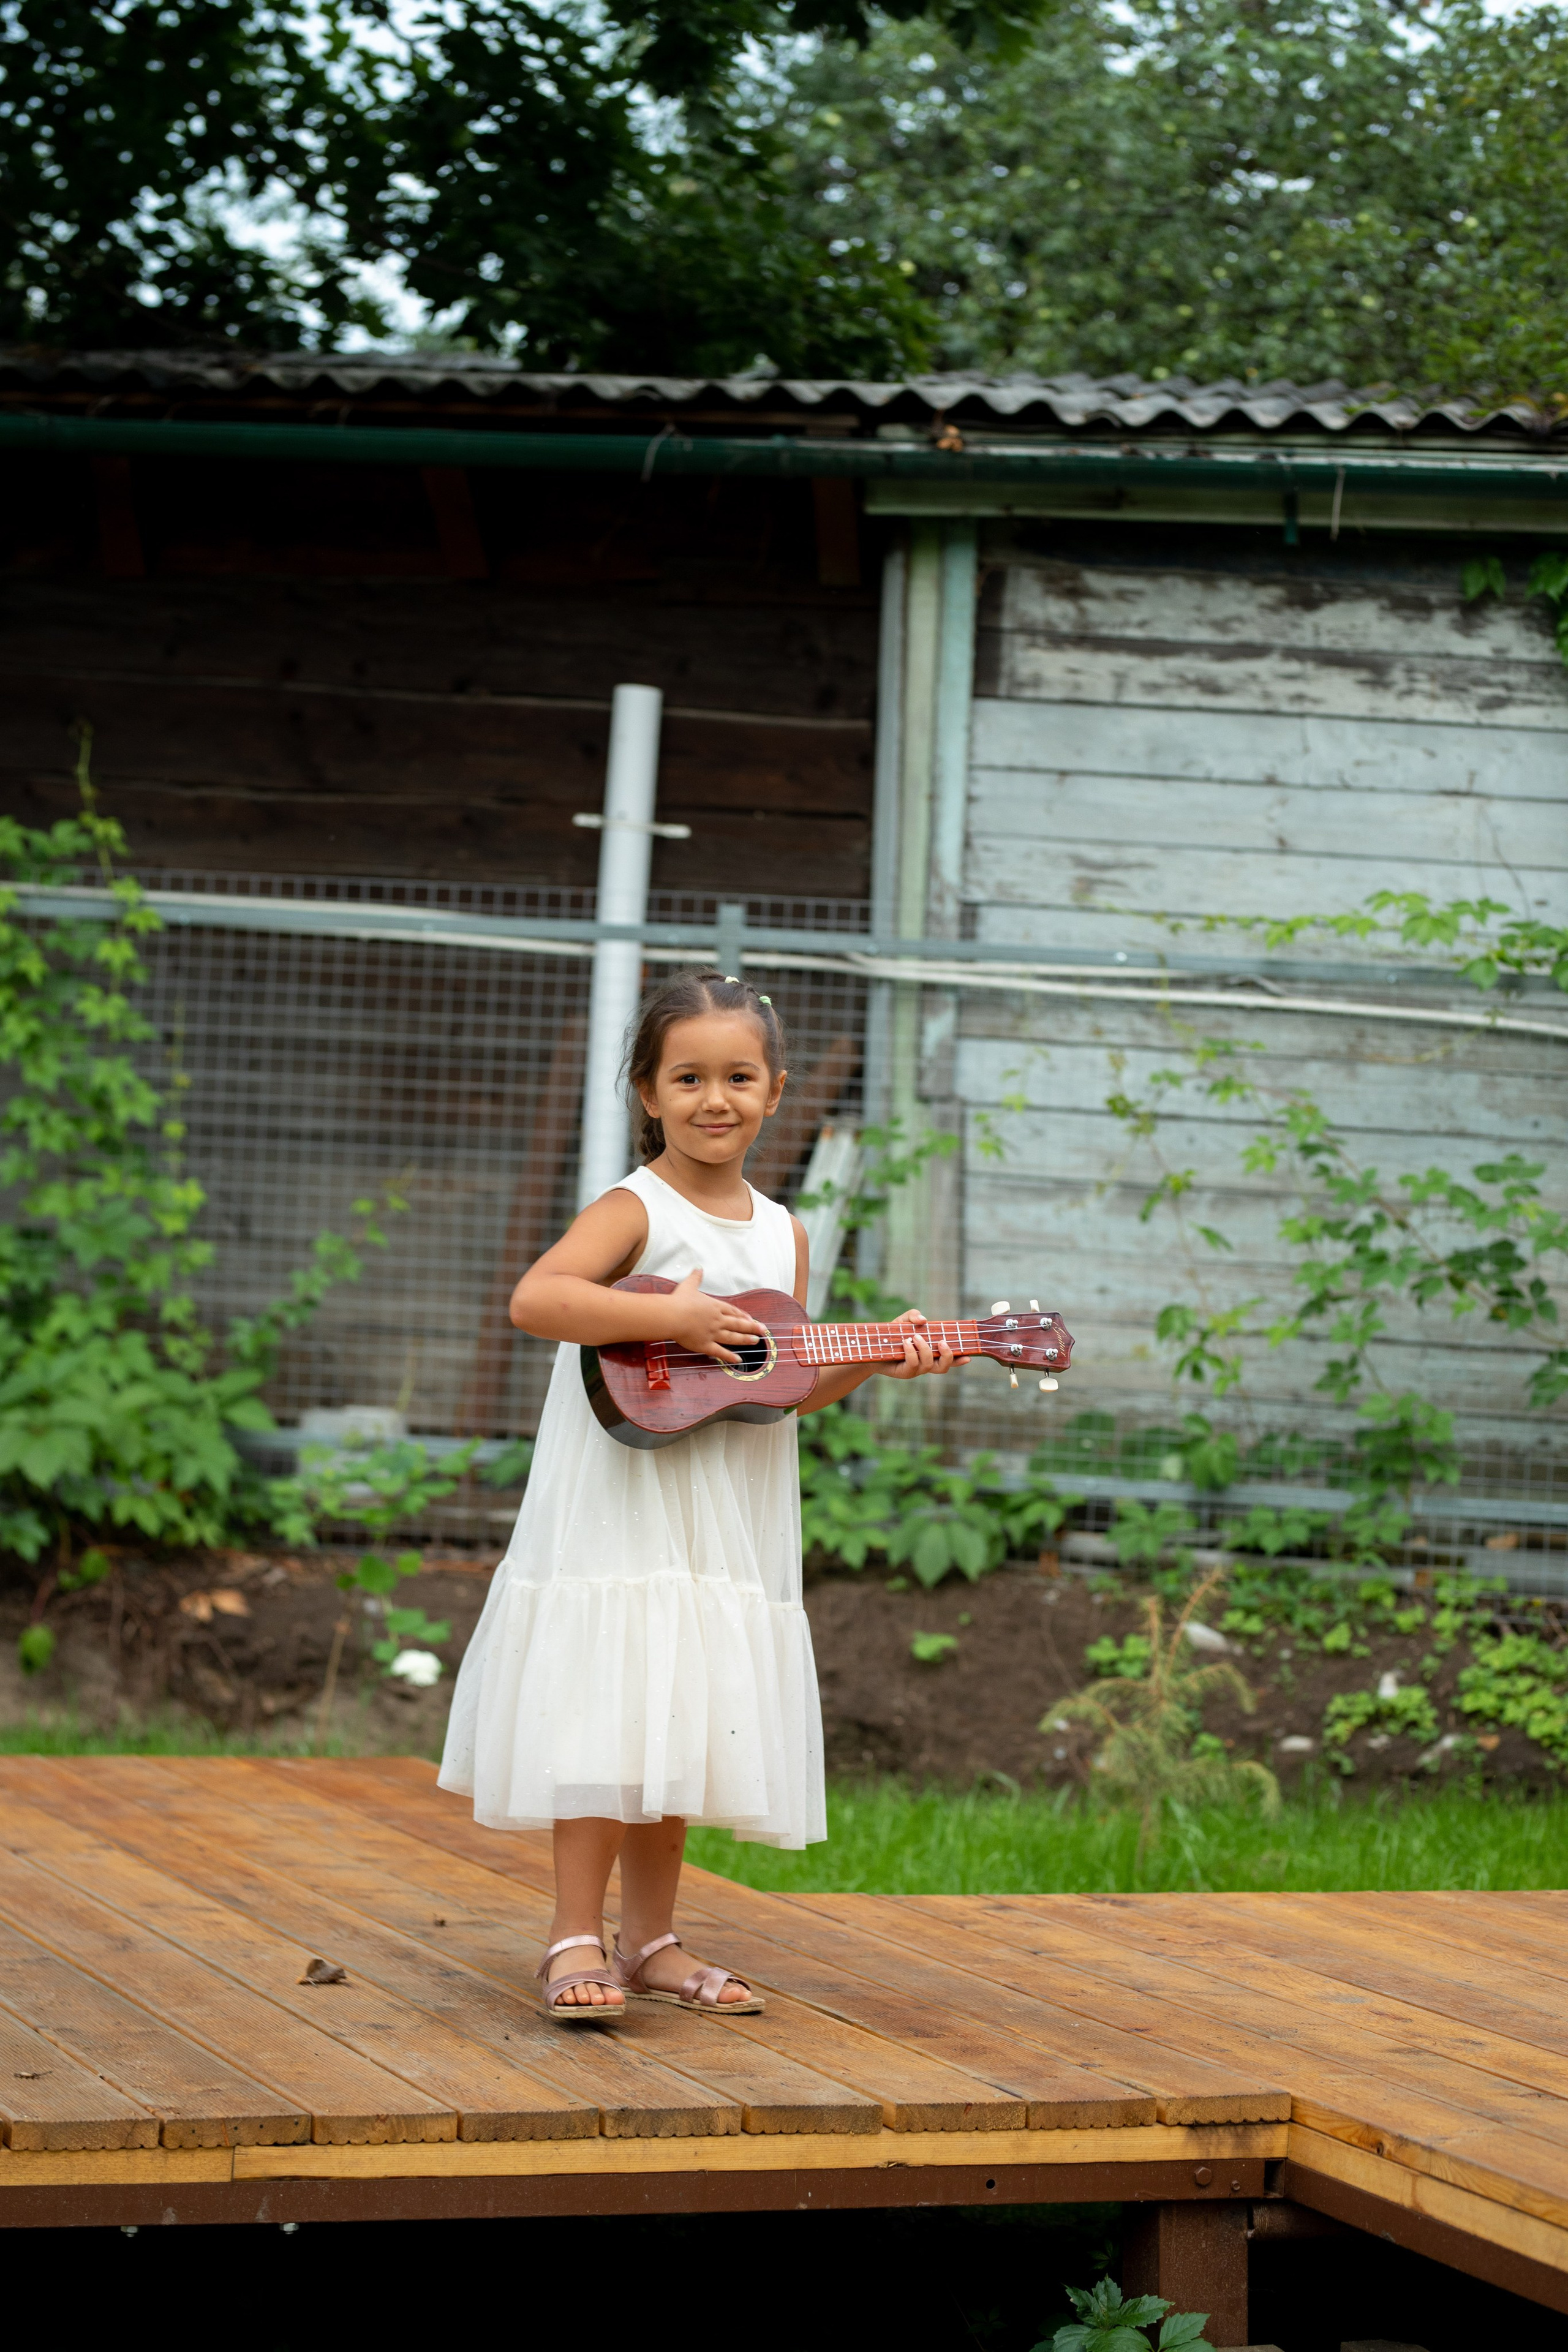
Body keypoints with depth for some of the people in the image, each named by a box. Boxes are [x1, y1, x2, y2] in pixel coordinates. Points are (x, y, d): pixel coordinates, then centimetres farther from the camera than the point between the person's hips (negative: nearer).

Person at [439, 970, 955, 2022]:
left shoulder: (782, 1233, 11)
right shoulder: (636, 1211, -10)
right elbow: (535, 1298, -26)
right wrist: (673, 1317, -28)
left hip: (725, 1525, 7)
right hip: (620, 1512, -6)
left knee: (681, 1728, 12)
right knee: (608, 1727, -9)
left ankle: (651, 1938, 21)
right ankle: (578, 1942, -1)